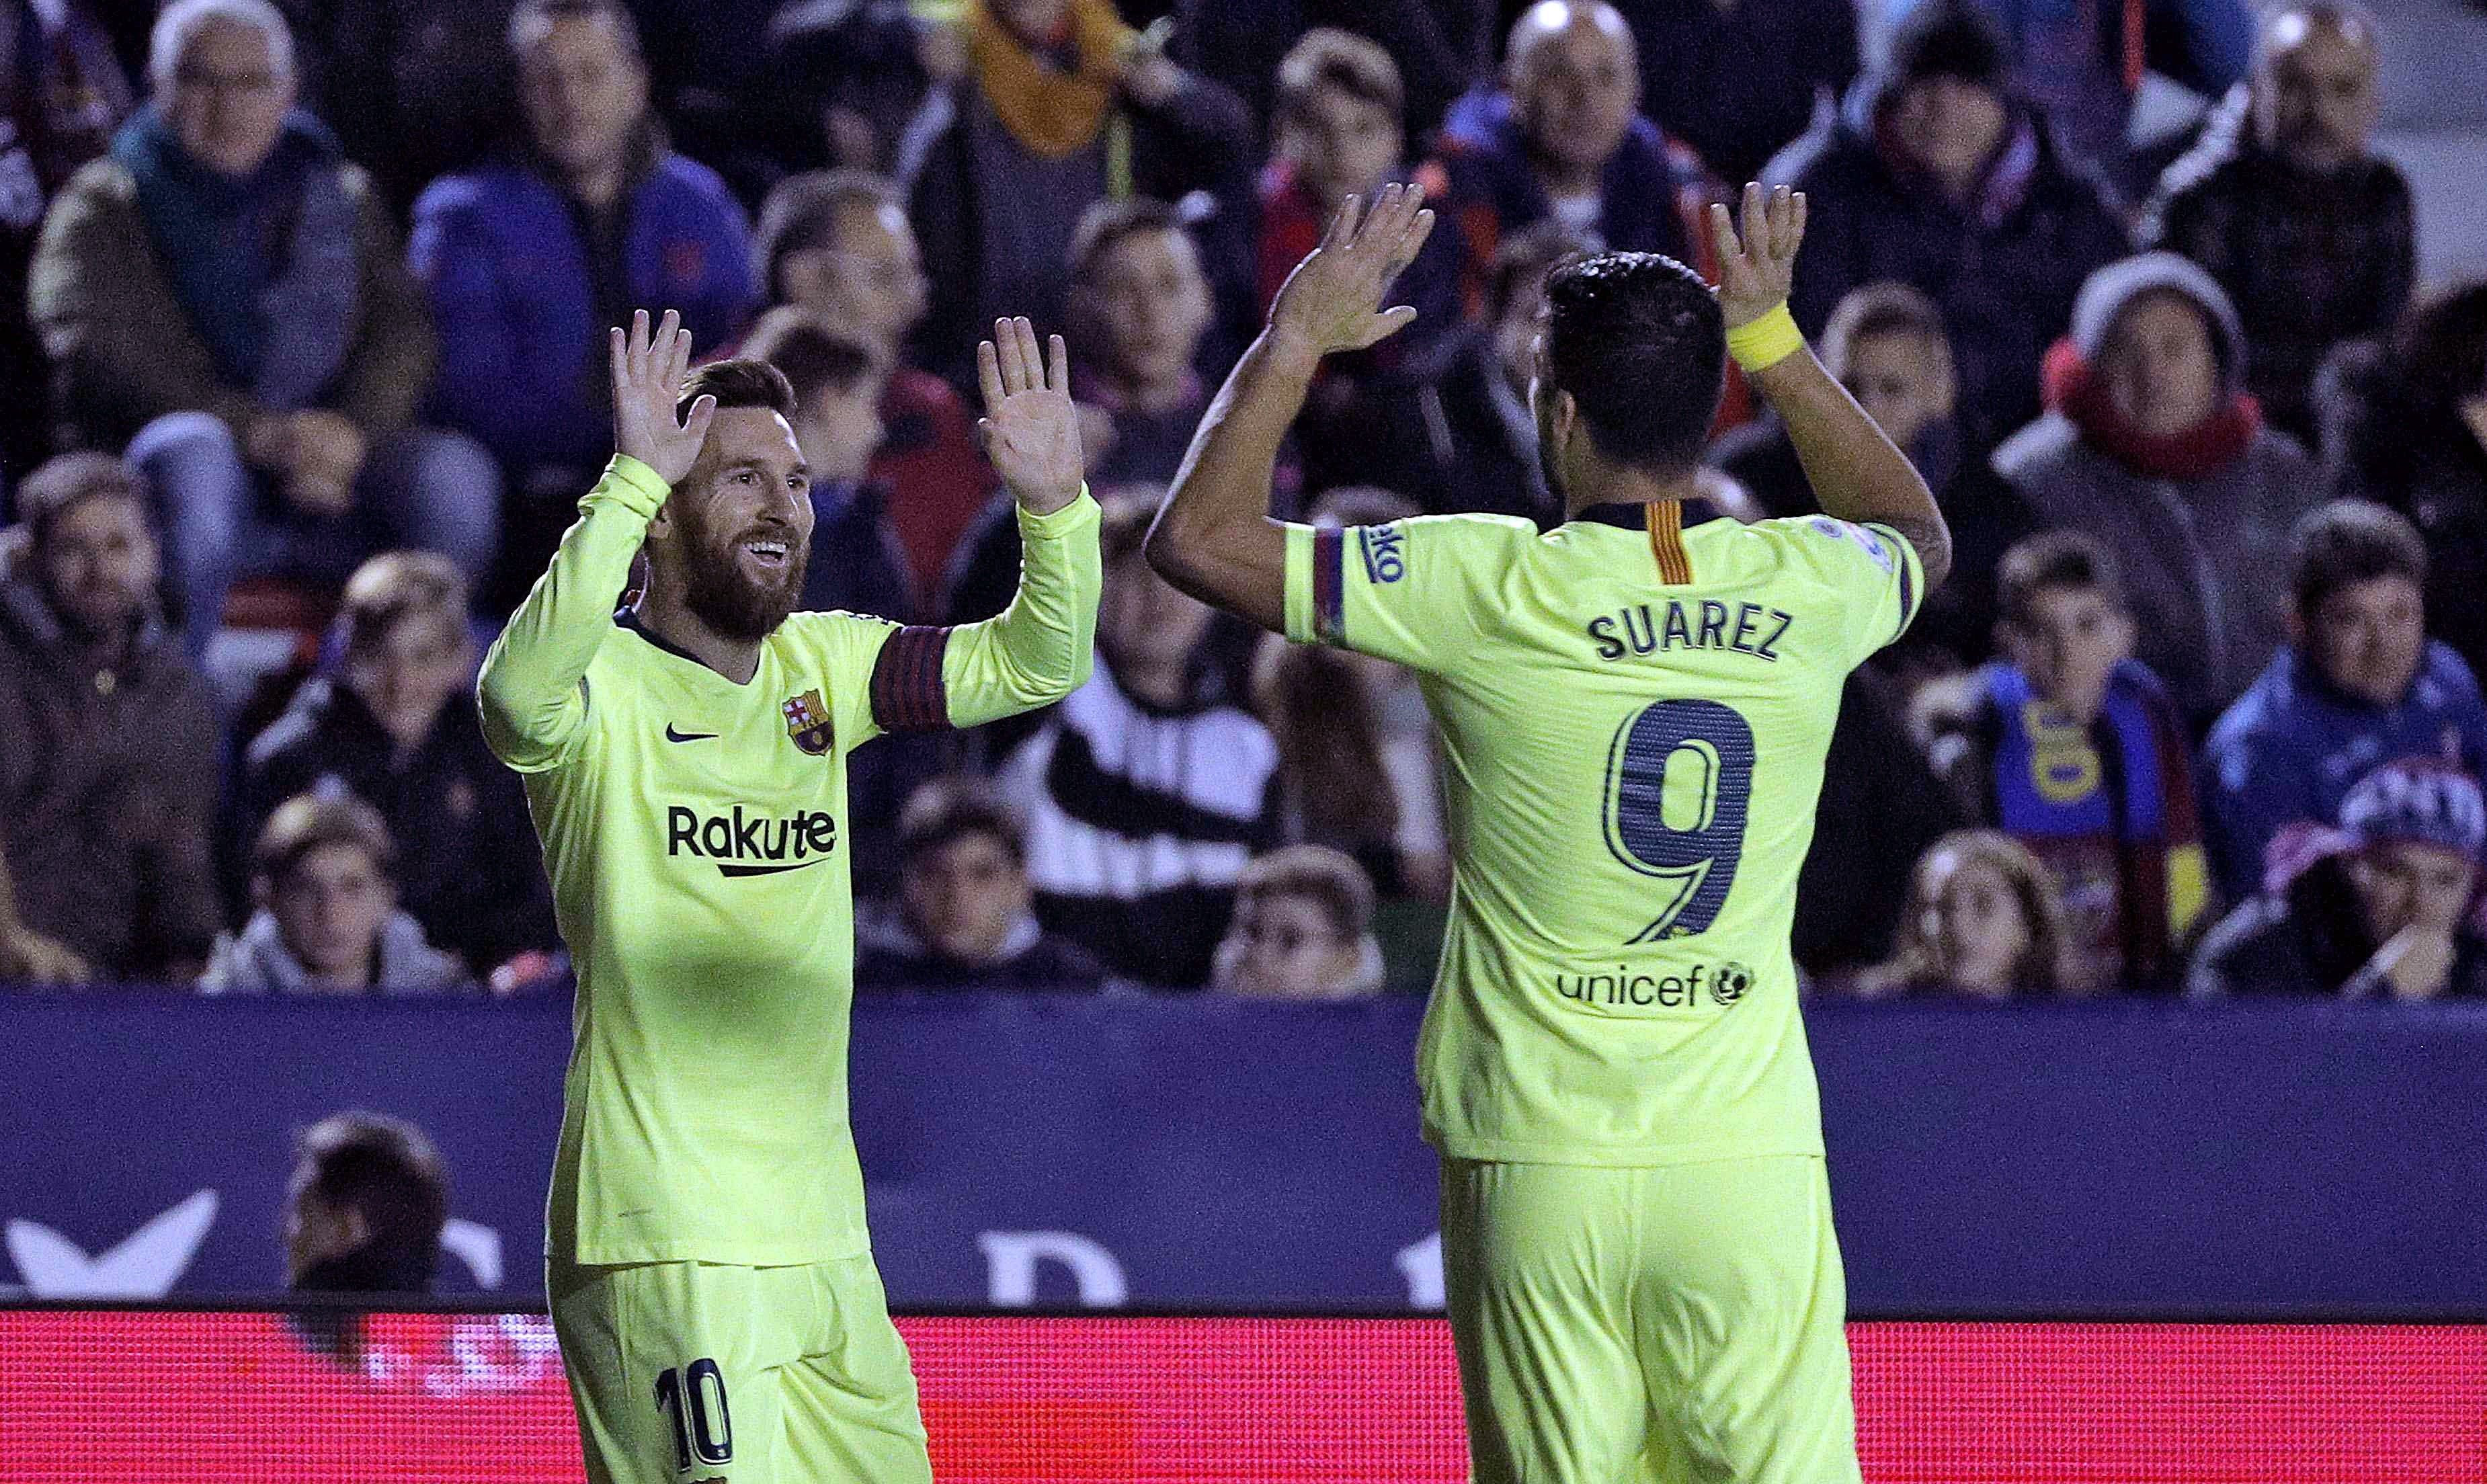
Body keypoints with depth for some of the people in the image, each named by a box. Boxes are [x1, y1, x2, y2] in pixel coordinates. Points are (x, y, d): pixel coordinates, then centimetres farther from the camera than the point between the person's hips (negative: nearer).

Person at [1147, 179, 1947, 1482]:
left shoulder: (1491, 590, -8)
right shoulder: (1805, 589, 2)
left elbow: (1195, 536, 1)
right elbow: (1921, 536, 29)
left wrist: (1295, 341, 11)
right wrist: (1771, 340, 30)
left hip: (1542, 1175, -2)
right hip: (1750, 1165, 2)